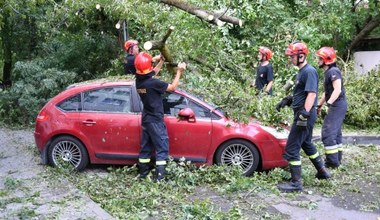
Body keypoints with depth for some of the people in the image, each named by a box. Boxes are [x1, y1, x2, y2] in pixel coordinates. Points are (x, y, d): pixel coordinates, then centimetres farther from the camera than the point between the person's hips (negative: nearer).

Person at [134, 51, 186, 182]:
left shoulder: (139, 80, 0)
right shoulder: (153, 83, -23)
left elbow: (153, 73, 21)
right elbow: (172, 88, -12)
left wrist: (162, 60, 23)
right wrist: (179, 72, -4)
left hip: (146, 119, 8)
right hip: (155, 120, -8)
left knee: (146, 147, 16)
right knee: (162, 148, -1)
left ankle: (143, 173, 24)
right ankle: (159, 176, -2)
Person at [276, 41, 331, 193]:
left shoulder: (309, 71, -17)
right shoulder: (302, 71, 14)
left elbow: (312, 94, -25)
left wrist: (304, 114, -31)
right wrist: (287, 100, 17)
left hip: (305, 116, -11)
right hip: (302, 114, 11)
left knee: (291, 148, -7)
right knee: (306, 144, 25)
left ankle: (296, 183, 0)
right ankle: (322, 171, 39)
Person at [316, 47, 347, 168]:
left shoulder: (333, 71, -15)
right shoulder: (328, 72, 16)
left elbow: (337, 90, -25)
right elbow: (327, 92, 23)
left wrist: (329, 103, -33)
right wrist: (319, 105, 25)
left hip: (337, 106, -11)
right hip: (337, 106, 11)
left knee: (327, 133, -10)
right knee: (335, 133, 16)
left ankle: (333, 161, -4)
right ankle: (337, 159, 25)